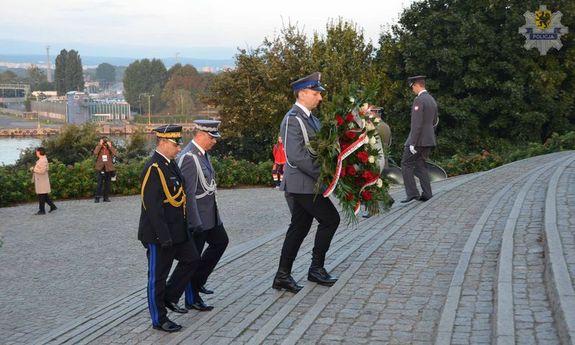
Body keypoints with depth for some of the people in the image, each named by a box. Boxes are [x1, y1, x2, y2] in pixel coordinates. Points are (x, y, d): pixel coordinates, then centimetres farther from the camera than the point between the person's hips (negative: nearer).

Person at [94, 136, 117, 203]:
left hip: (109, 168, 2)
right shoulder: (99, 147, 5)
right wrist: (100, 144, -15)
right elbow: (95, 153, -18)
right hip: (100, 168, -2)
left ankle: (106, 197, 14)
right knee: (100, 183, -11)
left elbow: (115, 153, -12)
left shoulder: (110, 148, 7)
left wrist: (110, 146, -12)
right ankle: (97, 197, -7)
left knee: (107, 183, 5)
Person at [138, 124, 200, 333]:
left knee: (191, 259, 17)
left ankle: (169, 298, 29)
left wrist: (182, 227, 17)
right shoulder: (154, 169, -21)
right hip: (159, 235, -9)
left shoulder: (170, 164, 8)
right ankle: (159, 320, 16)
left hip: (177, 229, 9)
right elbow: (152, 207, -24)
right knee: (158, 276, 4)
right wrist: (164, 236, -23)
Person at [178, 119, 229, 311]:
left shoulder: (202, 154, 7)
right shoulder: (189, 158, -23)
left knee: (220, 242, 23)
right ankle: (192, 299, 17)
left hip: (210, 214, 10)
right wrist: (196, 223, -25)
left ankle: (198, 281, 32)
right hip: (196, 216, -10)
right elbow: (188, 194, -25)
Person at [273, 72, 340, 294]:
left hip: (307, 183, 9)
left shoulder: (310, 118, 14)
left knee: (299, 228, 11)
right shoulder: (293, 120, -16)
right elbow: (297, 156, -24)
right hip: (302, 184, -9)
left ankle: (283, 276, 16)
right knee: (330, 219, -4)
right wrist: (321, 175, -21)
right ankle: (316, 268, 7)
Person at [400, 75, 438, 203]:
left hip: (418, 139, -9)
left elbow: (417, 123, -21)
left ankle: (412, 193, -6)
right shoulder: (432, 100, 15)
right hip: (429, 139, 9)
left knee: (406, 165, 1)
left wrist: (412, 143, -21)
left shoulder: (419, 99, -16)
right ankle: (427, 194, 5)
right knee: (420, 165, 12)